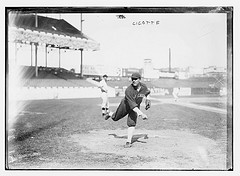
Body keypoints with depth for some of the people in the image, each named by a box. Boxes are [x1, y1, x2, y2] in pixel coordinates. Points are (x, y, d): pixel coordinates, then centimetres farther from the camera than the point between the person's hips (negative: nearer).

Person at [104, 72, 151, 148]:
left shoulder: (143, 86, -19)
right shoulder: (128, 90, -36)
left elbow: (147, 93, 9)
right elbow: (132, 105, -42)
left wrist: (147, 100, -9)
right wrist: (141, 113, -52)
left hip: (136, 107, 2)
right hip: (126, 105, -2)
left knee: (132, 123, -14)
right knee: (115, 118, 19)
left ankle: (128, 142, -6)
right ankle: (110, 114, 57)